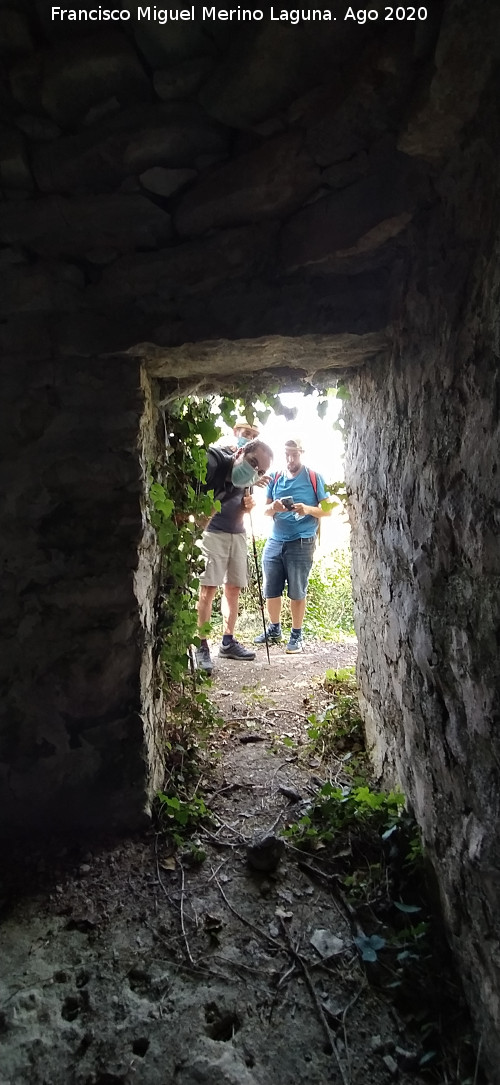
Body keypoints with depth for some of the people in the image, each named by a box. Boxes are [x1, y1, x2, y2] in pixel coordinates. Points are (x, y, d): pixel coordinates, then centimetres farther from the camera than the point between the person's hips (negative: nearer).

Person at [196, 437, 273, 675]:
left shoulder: (246, 477, 4)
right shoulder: (213, 460, -17)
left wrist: (247, 506, -4)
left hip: (237, 533, 7)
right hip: (211, 531, -7)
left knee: (233, 587, 7)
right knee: (208, 587, -11)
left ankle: (228, 642, 18)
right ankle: (202, 647, -5)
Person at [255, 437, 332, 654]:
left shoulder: (313, 478, 1)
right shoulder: (275, 479, 11)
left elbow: (328, 510, 0)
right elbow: (265, 510, 13)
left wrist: (308, 509, -18)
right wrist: (273, 508, -10)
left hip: (301, 543, -4)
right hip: (274, 541, 4)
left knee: (297, 592, 2)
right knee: (270, 590, 9)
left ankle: (296, 636, 16)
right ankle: (274, 629, 28)